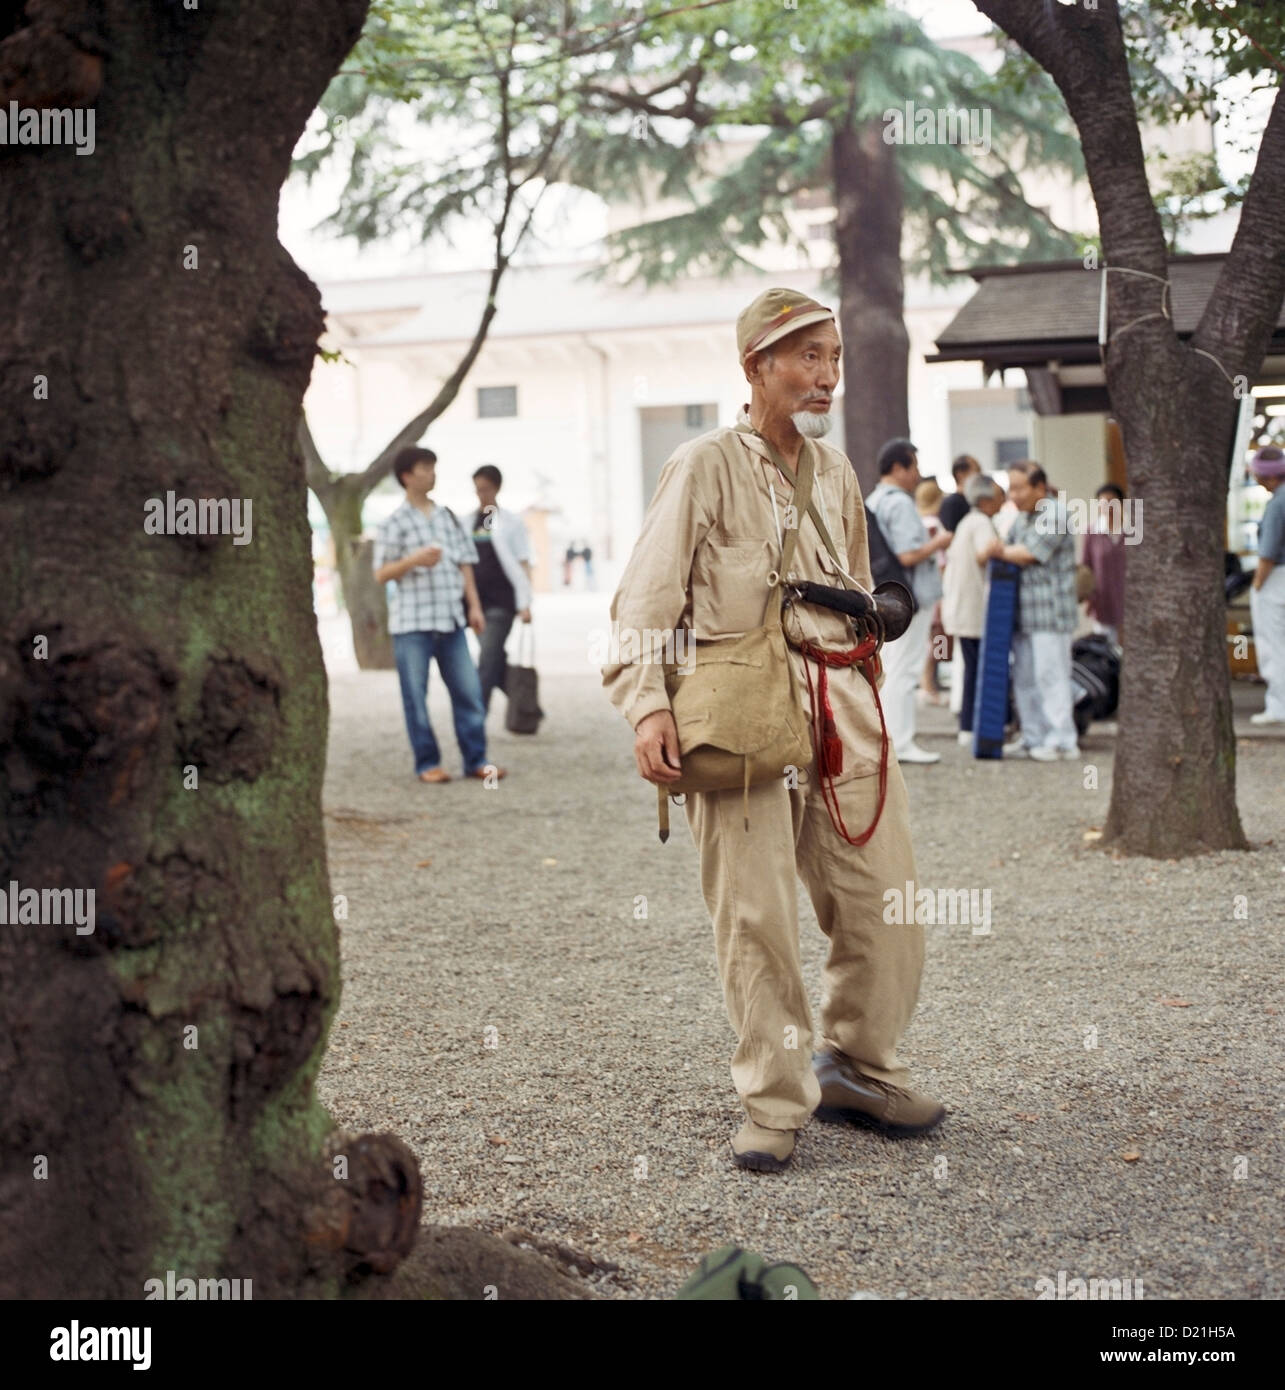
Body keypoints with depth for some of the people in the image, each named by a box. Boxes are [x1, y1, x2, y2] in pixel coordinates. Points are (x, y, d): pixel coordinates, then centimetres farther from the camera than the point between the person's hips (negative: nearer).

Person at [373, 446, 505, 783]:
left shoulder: (447, 518, 13)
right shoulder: (395, 524, -2)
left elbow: (465, 565, 16)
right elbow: (381, 574, -3)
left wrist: (475, 606, 9)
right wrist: (415, 560, -18)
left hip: (450, 619, 4)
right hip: (411, 622, -4)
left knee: (468, 690, 2)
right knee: (416, 696, 1)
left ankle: (476, 759, 9)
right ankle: (427, 763, 10)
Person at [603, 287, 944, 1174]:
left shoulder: (837, 473, 17)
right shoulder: (706, 466, -1)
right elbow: (645, 599, -5)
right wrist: (648, 705, -18)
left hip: (843, 703, 6)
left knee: (885, 904, 5)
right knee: (757, 916, -5)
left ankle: (858, 1070, 25)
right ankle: (773, 1108, 7)